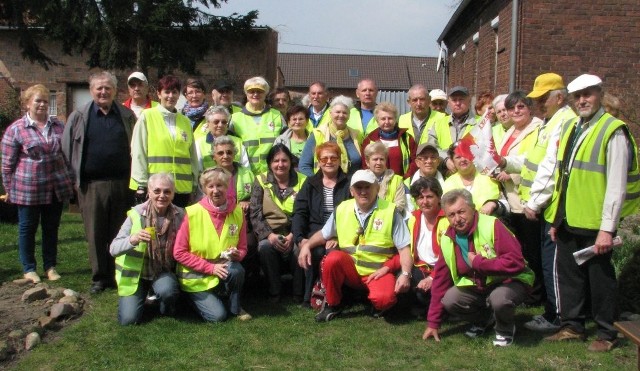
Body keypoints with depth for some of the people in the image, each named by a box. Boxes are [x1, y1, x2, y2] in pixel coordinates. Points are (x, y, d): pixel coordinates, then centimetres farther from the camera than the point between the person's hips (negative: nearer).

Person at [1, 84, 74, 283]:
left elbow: (68, 154, 14)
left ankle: (50, 266, 22)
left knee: (51, 228, 11)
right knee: (27, 228, 8)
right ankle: (29, 269, 19)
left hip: (56, 187, 3)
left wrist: (71, 180, 13)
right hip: (28, 189, -3)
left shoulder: (58, 125, 7)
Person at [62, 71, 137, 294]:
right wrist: (75, 177, 3)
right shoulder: (79, 116, 6)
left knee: (120, 233, 6)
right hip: (92, 185, 0)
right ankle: (99, 278, 16)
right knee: (95, 234, 4)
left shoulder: (127, 116, 8)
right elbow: (67, 148, 8)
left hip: (122, 184, 1)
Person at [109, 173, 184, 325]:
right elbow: (113, 249, -20)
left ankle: (167, 311, 5)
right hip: (135, 272, 0)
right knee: (129, 319, -13)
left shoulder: (179, 215, -11)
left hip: (163, 272, 0)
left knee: (167, 290, -32)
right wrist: (132, 240, -39)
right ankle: (142, 294, 21)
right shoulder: (137, 214, -16)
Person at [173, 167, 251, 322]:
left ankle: (236, 308, -3)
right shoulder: (192, 213, -14)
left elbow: (242, 249, 5)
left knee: (236, 270, -32)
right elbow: (179, 253, -12)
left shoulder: (237, 212, -5)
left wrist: (237, 254, -20)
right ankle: (198, 299, 15)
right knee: (218, 315, -19)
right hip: (196, 276, -2)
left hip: (224, 269, 2)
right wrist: (210, 267, -18)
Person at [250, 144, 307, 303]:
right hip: (270, 234, 1)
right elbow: (255, 214, 0)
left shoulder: (302, 181, 7)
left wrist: (293, 236, -16)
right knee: (265, 247, -32)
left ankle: (299, 294, -10)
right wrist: (269, 235, -16)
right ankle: (274, 292, -13)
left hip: (294, 234, 0)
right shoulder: (261, 181, 8)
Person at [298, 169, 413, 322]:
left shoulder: (390, 211, -5)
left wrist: (406, 274, -19)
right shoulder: (342, 209, 3)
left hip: (379, 272, -3)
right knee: (333, 258, -30)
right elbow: (324, 234, 18)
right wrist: (306, 245, 0)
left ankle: (378, 305, 7)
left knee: (385, 298, -34)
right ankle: (333, 305, -4)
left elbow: (404, 248, -4)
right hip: (349, 270, 3)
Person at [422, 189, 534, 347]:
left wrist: (478, 262, -27)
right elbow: (440, 280, 0)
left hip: (509, 281, -5)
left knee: (499, 298, -36)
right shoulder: (447, 239, -7)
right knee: (449, 300, -18)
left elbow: (516, 262, -32)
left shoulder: (491, 225, -25)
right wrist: (433, 323, 0)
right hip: (476, 285, 5)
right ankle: (485, 318, 14)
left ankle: (506, 330, 0)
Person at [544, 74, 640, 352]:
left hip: (595, 223, -7)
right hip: (568, 221, 7)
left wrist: (607, 228, -17)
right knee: (568, 274, 15)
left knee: (599, 278, 6)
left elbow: (617, 185, -15)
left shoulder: (613, 131, -11)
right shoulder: (569, 128, 12)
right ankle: (572, 326, 30)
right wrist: (556, 217, 15)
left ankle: (606, 334, 22)